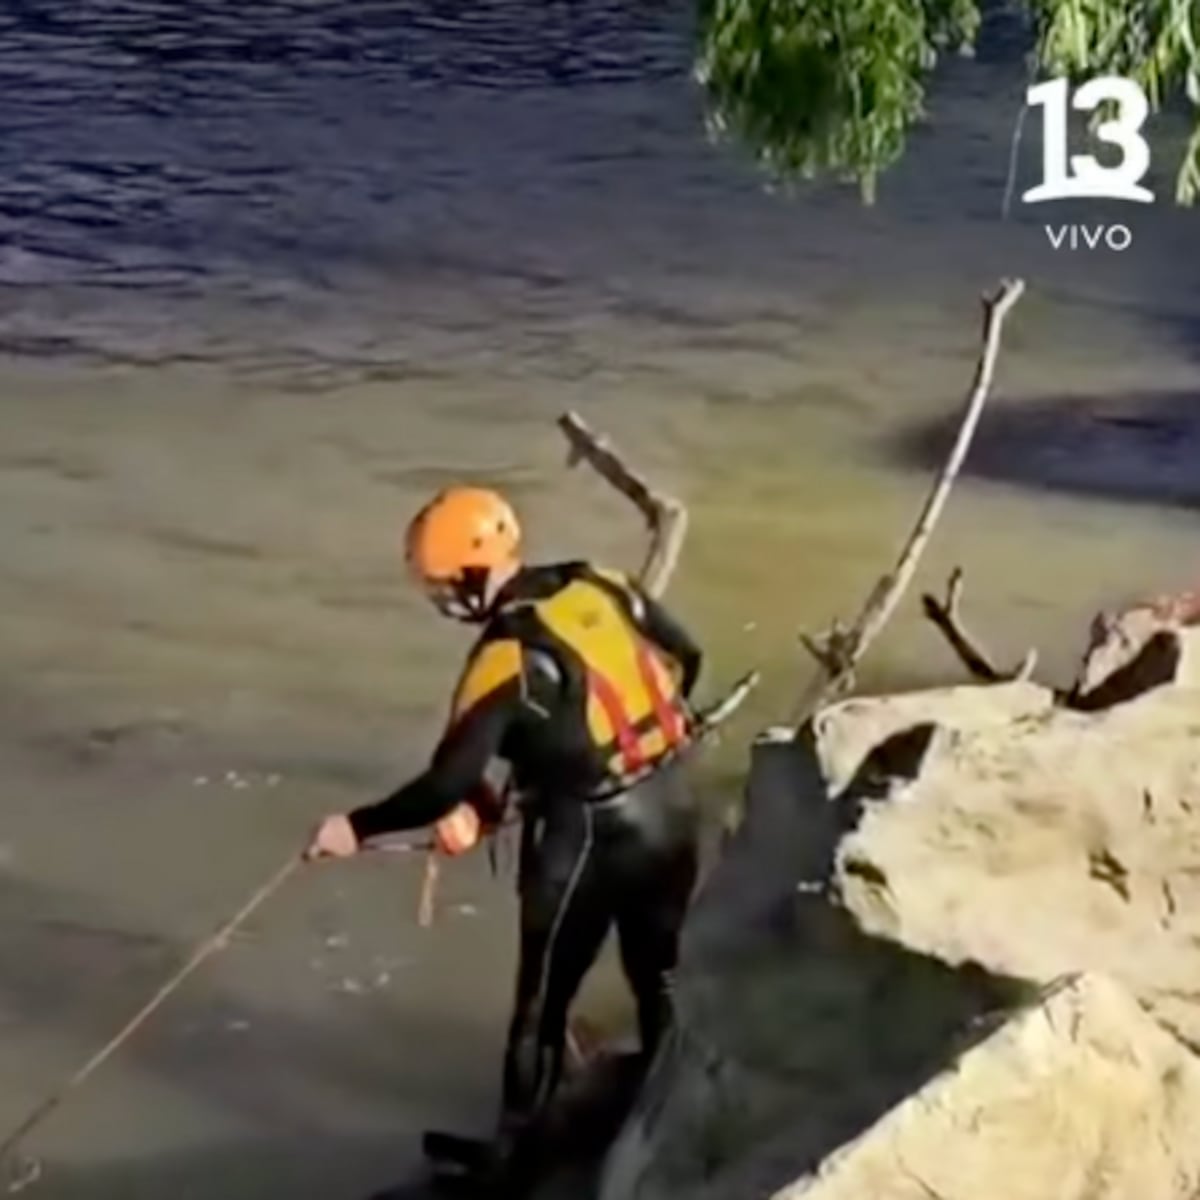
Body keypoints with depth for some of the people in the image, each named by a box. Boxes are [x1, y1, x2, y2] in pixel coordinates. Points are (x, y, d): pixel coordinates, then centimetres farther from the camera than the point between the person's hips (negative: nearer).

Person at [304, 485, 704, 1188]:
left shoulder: (508, 656, -21)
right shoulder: (603, 585, -2)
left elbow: (448, 786, -24)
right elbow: (685, 656, 10)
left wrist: (356, 828, -14)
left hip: (590, 835, -7)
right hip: (672, 806, 7)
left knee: (544, 996, 11)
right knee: (662, 974, 22)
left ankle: (521, 1147, 23)